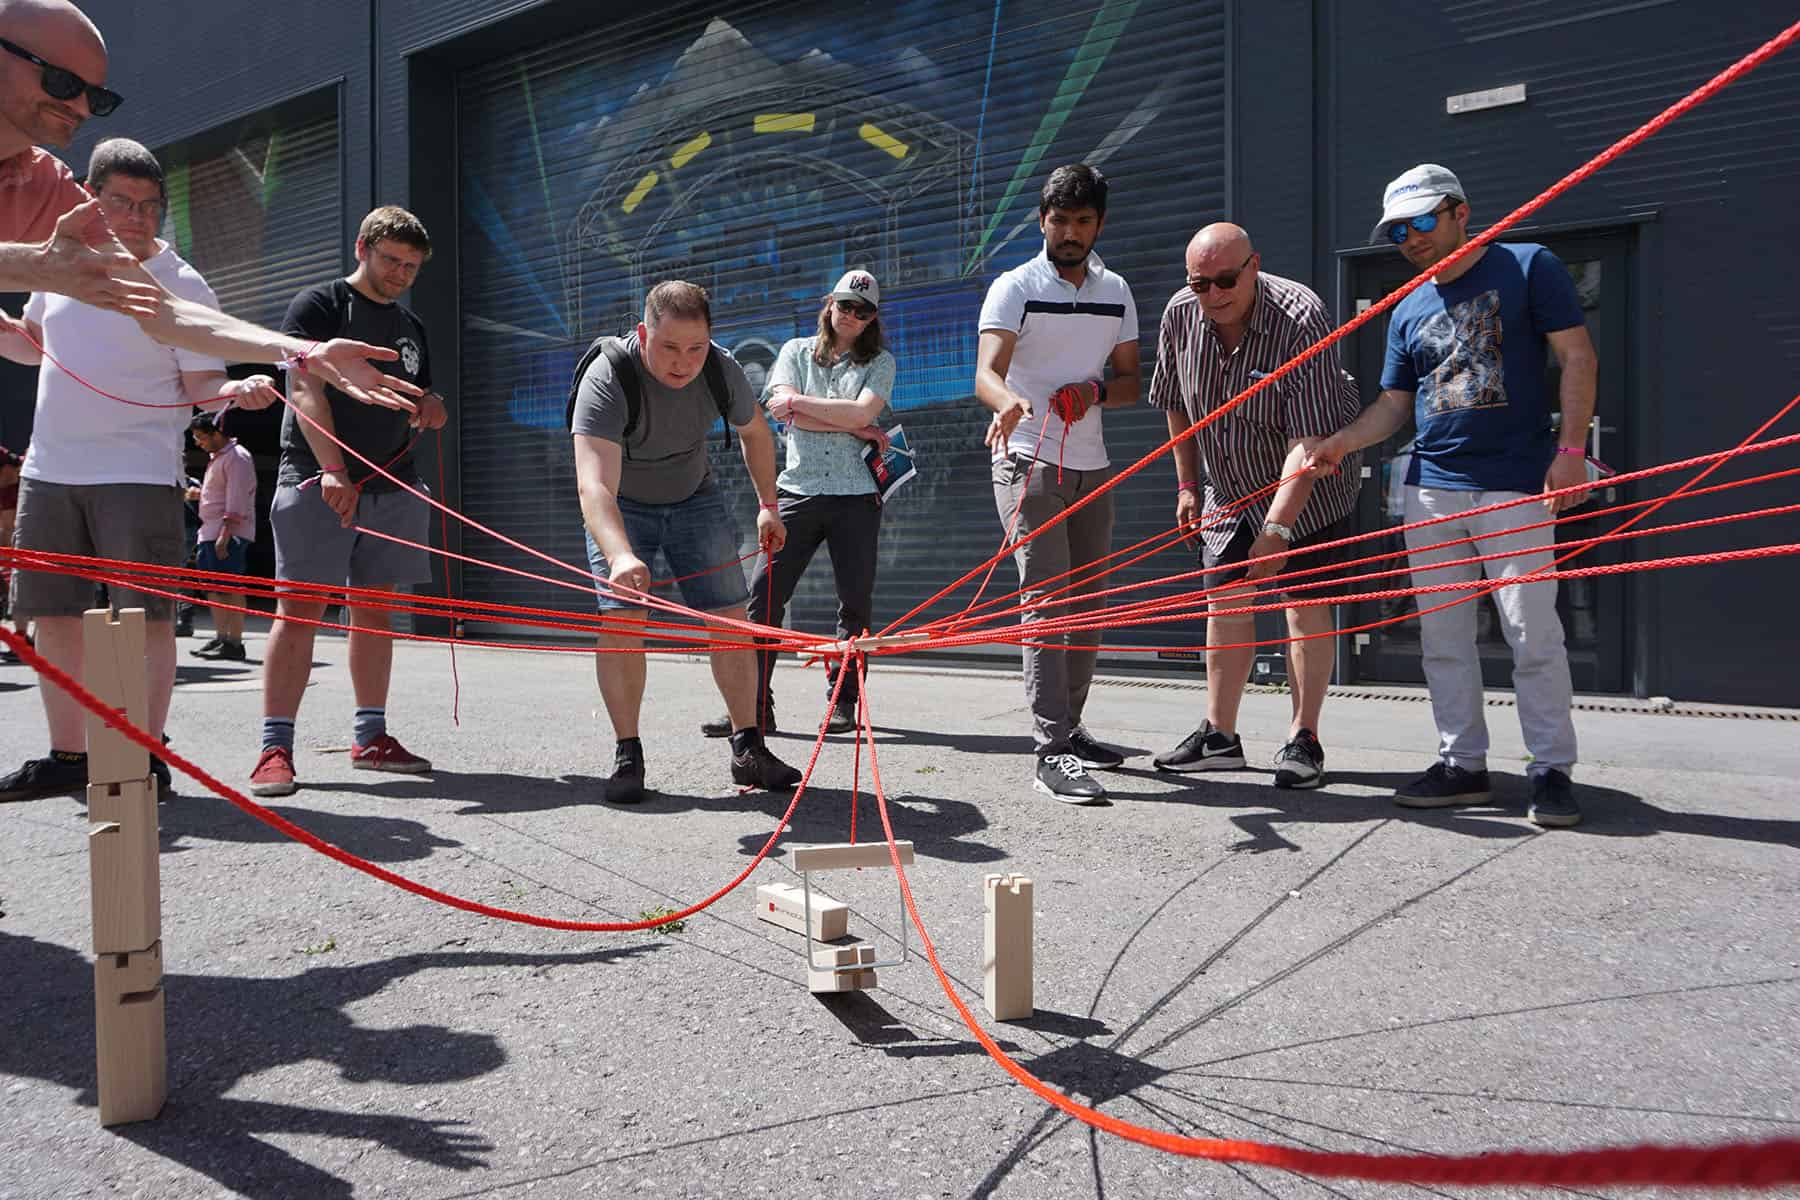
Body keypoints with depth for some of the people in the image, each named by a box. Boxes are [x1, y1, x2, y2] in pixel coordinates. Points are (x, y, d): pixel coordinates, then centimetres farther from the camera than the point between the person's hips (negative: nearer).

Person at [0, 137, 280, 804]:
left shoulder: (181, 285, -3)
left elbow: (201, 384, -5)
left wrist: (238, 389, -26)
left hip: (137, 473, -5)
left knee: (145, 613, -7)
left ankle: (146, 755, 2)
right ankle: (67, 756, 20)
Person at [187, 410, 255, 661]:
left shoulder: (237, 457, -11)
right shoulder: (215, 457, 20)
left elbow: (236, 502, -19)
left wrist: (224, 536, -24)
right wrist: (199, 494, 13)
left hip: (230, 533, -10)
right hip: (211, 532, 10)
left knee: (229, 588, -10)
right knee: (212, 587, 11)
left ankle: (234, 643, -8)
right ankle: (220, 638, 18)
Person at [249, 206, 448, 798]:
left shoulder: (411, 326, 20)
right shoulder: (318, 305, 0)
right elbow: (305, 390, -11)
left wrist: (430, 408, -1)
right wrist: (333, 470, -23)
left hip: (391, 484, 6)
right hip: (317, 480, -6)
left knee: (374, 610, 8)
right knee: (300, 611, -9)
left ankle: (370, 737, 15)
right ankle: (275, 747, -8)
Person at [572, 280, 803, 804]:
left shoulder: (722, 370, -20)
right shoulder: (607, 380, -34)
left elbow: (754, 432, 5)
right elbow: (594, 485, -47)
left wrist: (768, 505, 3)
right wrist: (620, 555, -64)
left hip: (695, 500, 3)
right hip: (622, 508, -3)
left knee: (731, 619, -4)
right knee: (622, 620, -17)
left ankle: (747, 750, 6)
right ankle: (627, 755, -4)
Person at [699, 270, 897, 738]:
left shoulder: (879, 362, 11)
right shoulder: (797, 351, 14)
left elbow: (862, 412, -8)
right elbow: (786, 414, -3)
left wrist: (797, 402, -5)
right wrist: (855, 428, -5)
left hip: (856, 495, 0)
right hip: (798, 490, 0)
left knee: (856, 601, 1)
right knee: (763, 594, -8)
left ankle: (843, 701, 14)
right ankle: (754, 706, -5)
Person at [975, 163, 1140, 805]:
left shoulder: (1116, 292, 13)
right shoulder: (1015, 288, -4)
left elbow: (1131, 381, 13)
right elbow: (986, 372, -18)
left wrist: (1095, 391, -10)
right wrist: (1009, 402, -42)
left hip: (1091, 465, 6)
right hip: (1029, 464, -6)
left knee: (1088, 601, 10)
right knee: (1047, 600, -13)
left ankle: (1070, 728, 23)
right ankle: (1051, 751, -14)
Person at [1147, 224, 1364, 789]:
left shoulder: (1300, 319, -28)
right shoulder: (1180, 314, -11)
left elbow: (1307, 440, -34)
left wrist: (1277, 527, -41)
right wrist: (1187, 484, 9)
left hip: (1308, 486, -5)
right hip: (1230, 487, 5)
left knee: (1306, 603, -4)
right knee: (1225, 603, 4)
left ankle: (1303, 739, 6)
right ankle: (1219, 735, 12)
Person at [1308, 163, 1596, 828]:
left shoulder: (1529, 266, 2)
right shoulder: (1408, 312, 16)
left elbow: (1578, 359, -1)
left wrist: (1569, 450, -10)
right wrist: (1344, 440, -4)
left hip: (1516, 485, -5)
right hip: (1432, 488, 5)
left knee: (1533, 634, -6)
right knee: (1442, 637, 7)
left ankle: (1552, 769, 5)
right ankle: (1462, 762, 17)